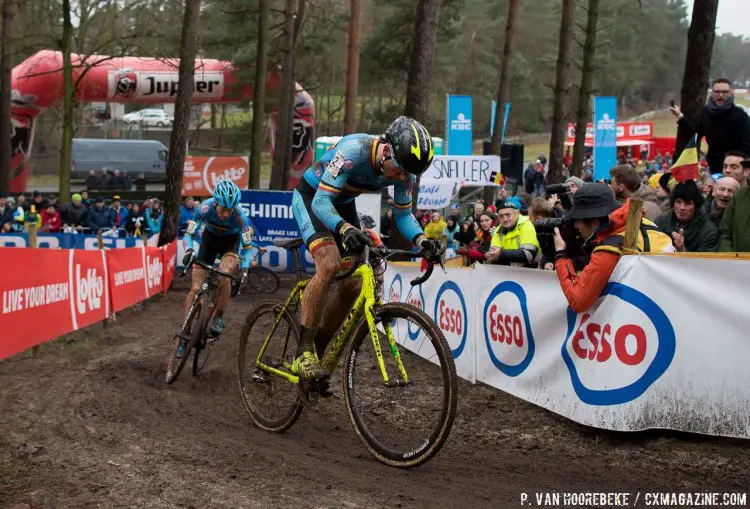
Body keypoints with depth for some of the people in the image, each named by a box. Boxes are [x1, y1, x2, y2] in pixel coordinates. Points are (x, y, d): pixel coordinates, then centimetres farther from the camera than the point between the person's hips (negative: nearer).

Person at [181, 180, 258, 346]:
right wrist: (189, 250, -43)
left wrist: (244, 268, -40)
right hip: (210, 238, 2)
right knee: (196, 288, -6)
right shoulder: (206, 207, -31)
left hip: (231, 241, -2)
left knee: (224, 275, -33)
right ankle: (185, 335, 4)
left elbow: (248, 246, -25)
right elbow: (188, 233, -23)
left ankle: (219, 316, -11)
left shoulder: (239, 215, -32)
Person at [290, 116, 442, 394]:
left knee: (353, 285, -1)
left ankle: (317, 352, 15)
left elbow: (403, 214, -8)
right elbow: (322, 201, -38)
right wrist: (345, 229, -57)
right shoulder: (354, 151, -37)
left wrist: (421, 239, -28)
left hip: (342, 203, 7)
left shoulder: (404, 168, -18)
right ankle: (303, 354, -22)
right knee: (328, 264, -29)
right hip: (312, 197, -7)